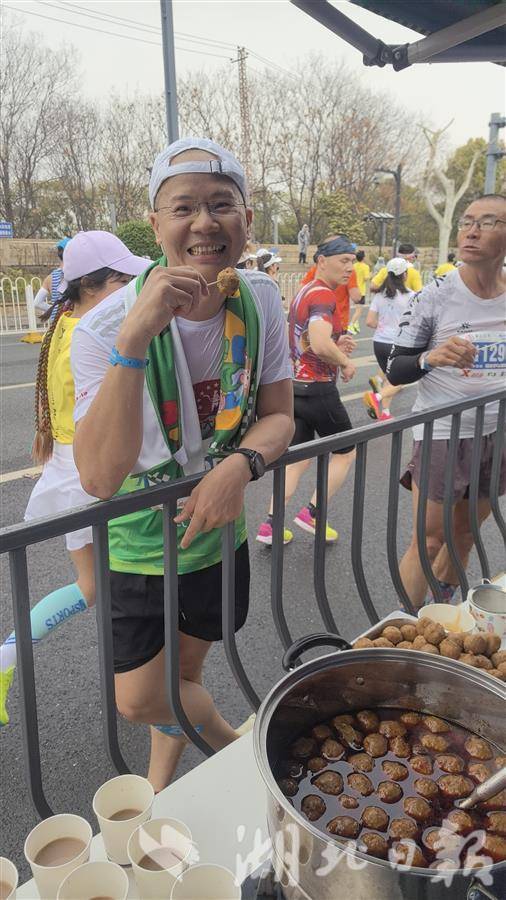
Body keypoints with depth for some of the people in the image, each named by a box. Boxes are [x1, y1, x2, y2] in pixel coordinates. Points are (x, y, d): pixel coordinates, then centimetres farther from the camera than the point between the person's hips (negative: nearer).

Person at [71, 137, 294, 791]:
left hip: (218, 531, 4)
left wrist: (240, 465, -29)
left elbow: (277, 416, -6)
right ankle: (227, 741, 41)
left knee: (185, 671, 23)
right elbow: (100, 478, -37)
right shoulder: (106, 326, -26)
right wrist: (134, 336, -47)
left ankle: (161, 781, 54)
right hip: (139, 544, -3)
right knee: (138, 699, 7)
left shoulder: (261, 301, -13)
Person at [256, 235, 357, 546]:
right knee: (346, 453, 11)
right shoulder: (324, 295, -17)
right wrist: (346, 361, -13)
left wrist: (337, 345, 9)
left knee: (299, 458, 15)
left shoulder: (303, 292, 13)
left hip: (294, 385, 9)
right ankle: (312, 514, 12)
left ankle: (270, 525, 10)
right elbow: (321, 345, -32)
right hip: (318, 389, -9)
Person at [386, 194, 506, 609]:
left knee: (465, 532, 17)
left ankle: (446, 601, 37)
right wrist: (430, 358, -29)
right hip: (442, 433, -4)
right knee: (430, 538, -1)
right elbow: (395, 372, -11)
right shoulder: (435, 296, -11)